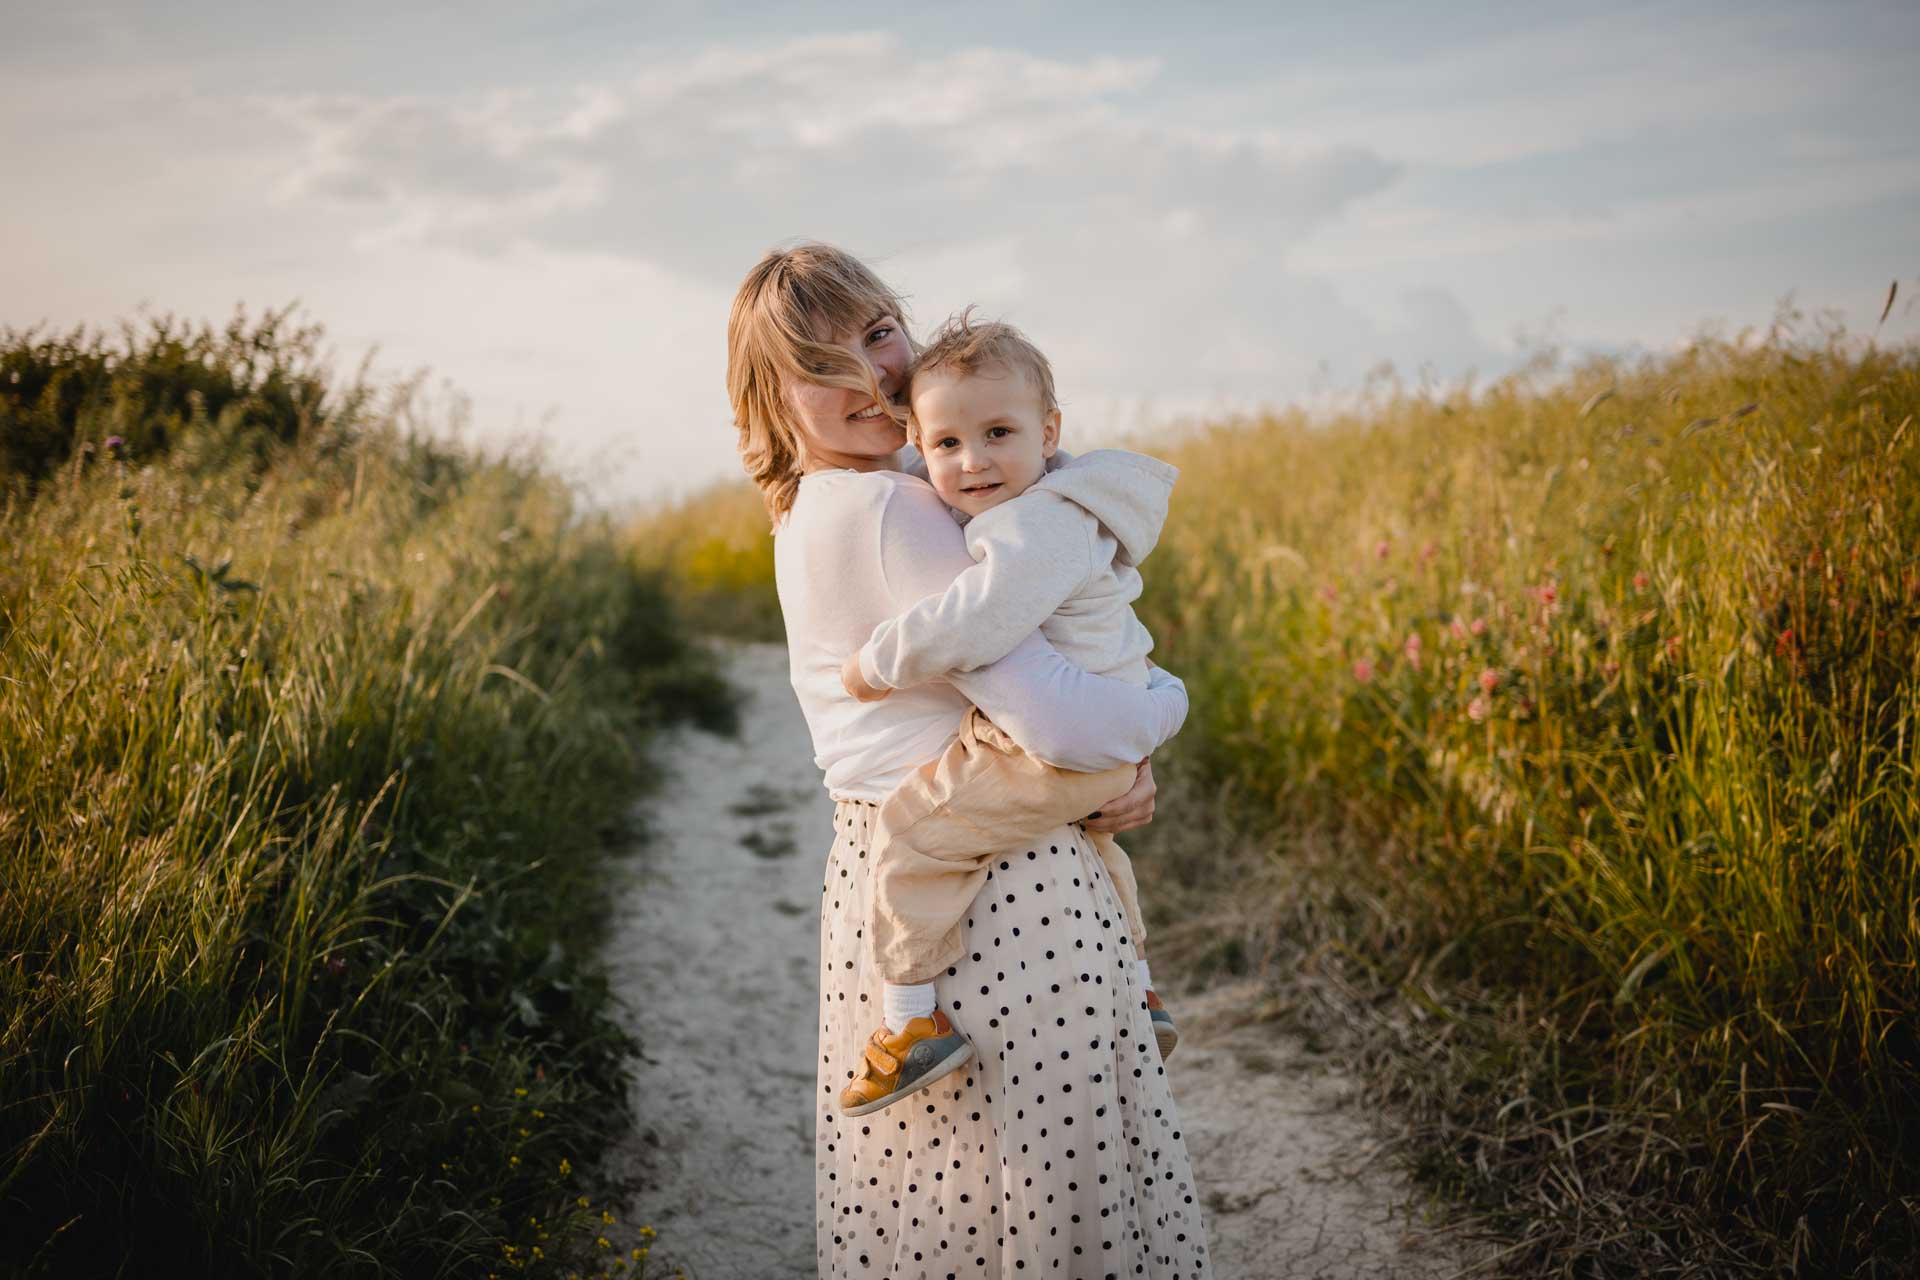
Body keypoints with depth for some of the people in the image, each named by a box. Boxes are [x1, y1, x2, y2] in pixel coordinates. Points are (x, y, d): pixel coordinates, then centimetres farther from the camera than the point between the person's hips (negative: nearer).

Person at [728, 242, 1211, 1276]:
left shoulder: (808, 518, 10)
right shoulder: (892, 510, -19)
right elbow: (1059, 723, -26)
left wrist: (1118, 767, 1)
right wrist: (1164, 702, -3)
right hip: (1004, 891, -9)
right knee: (1067, 1184, 4)